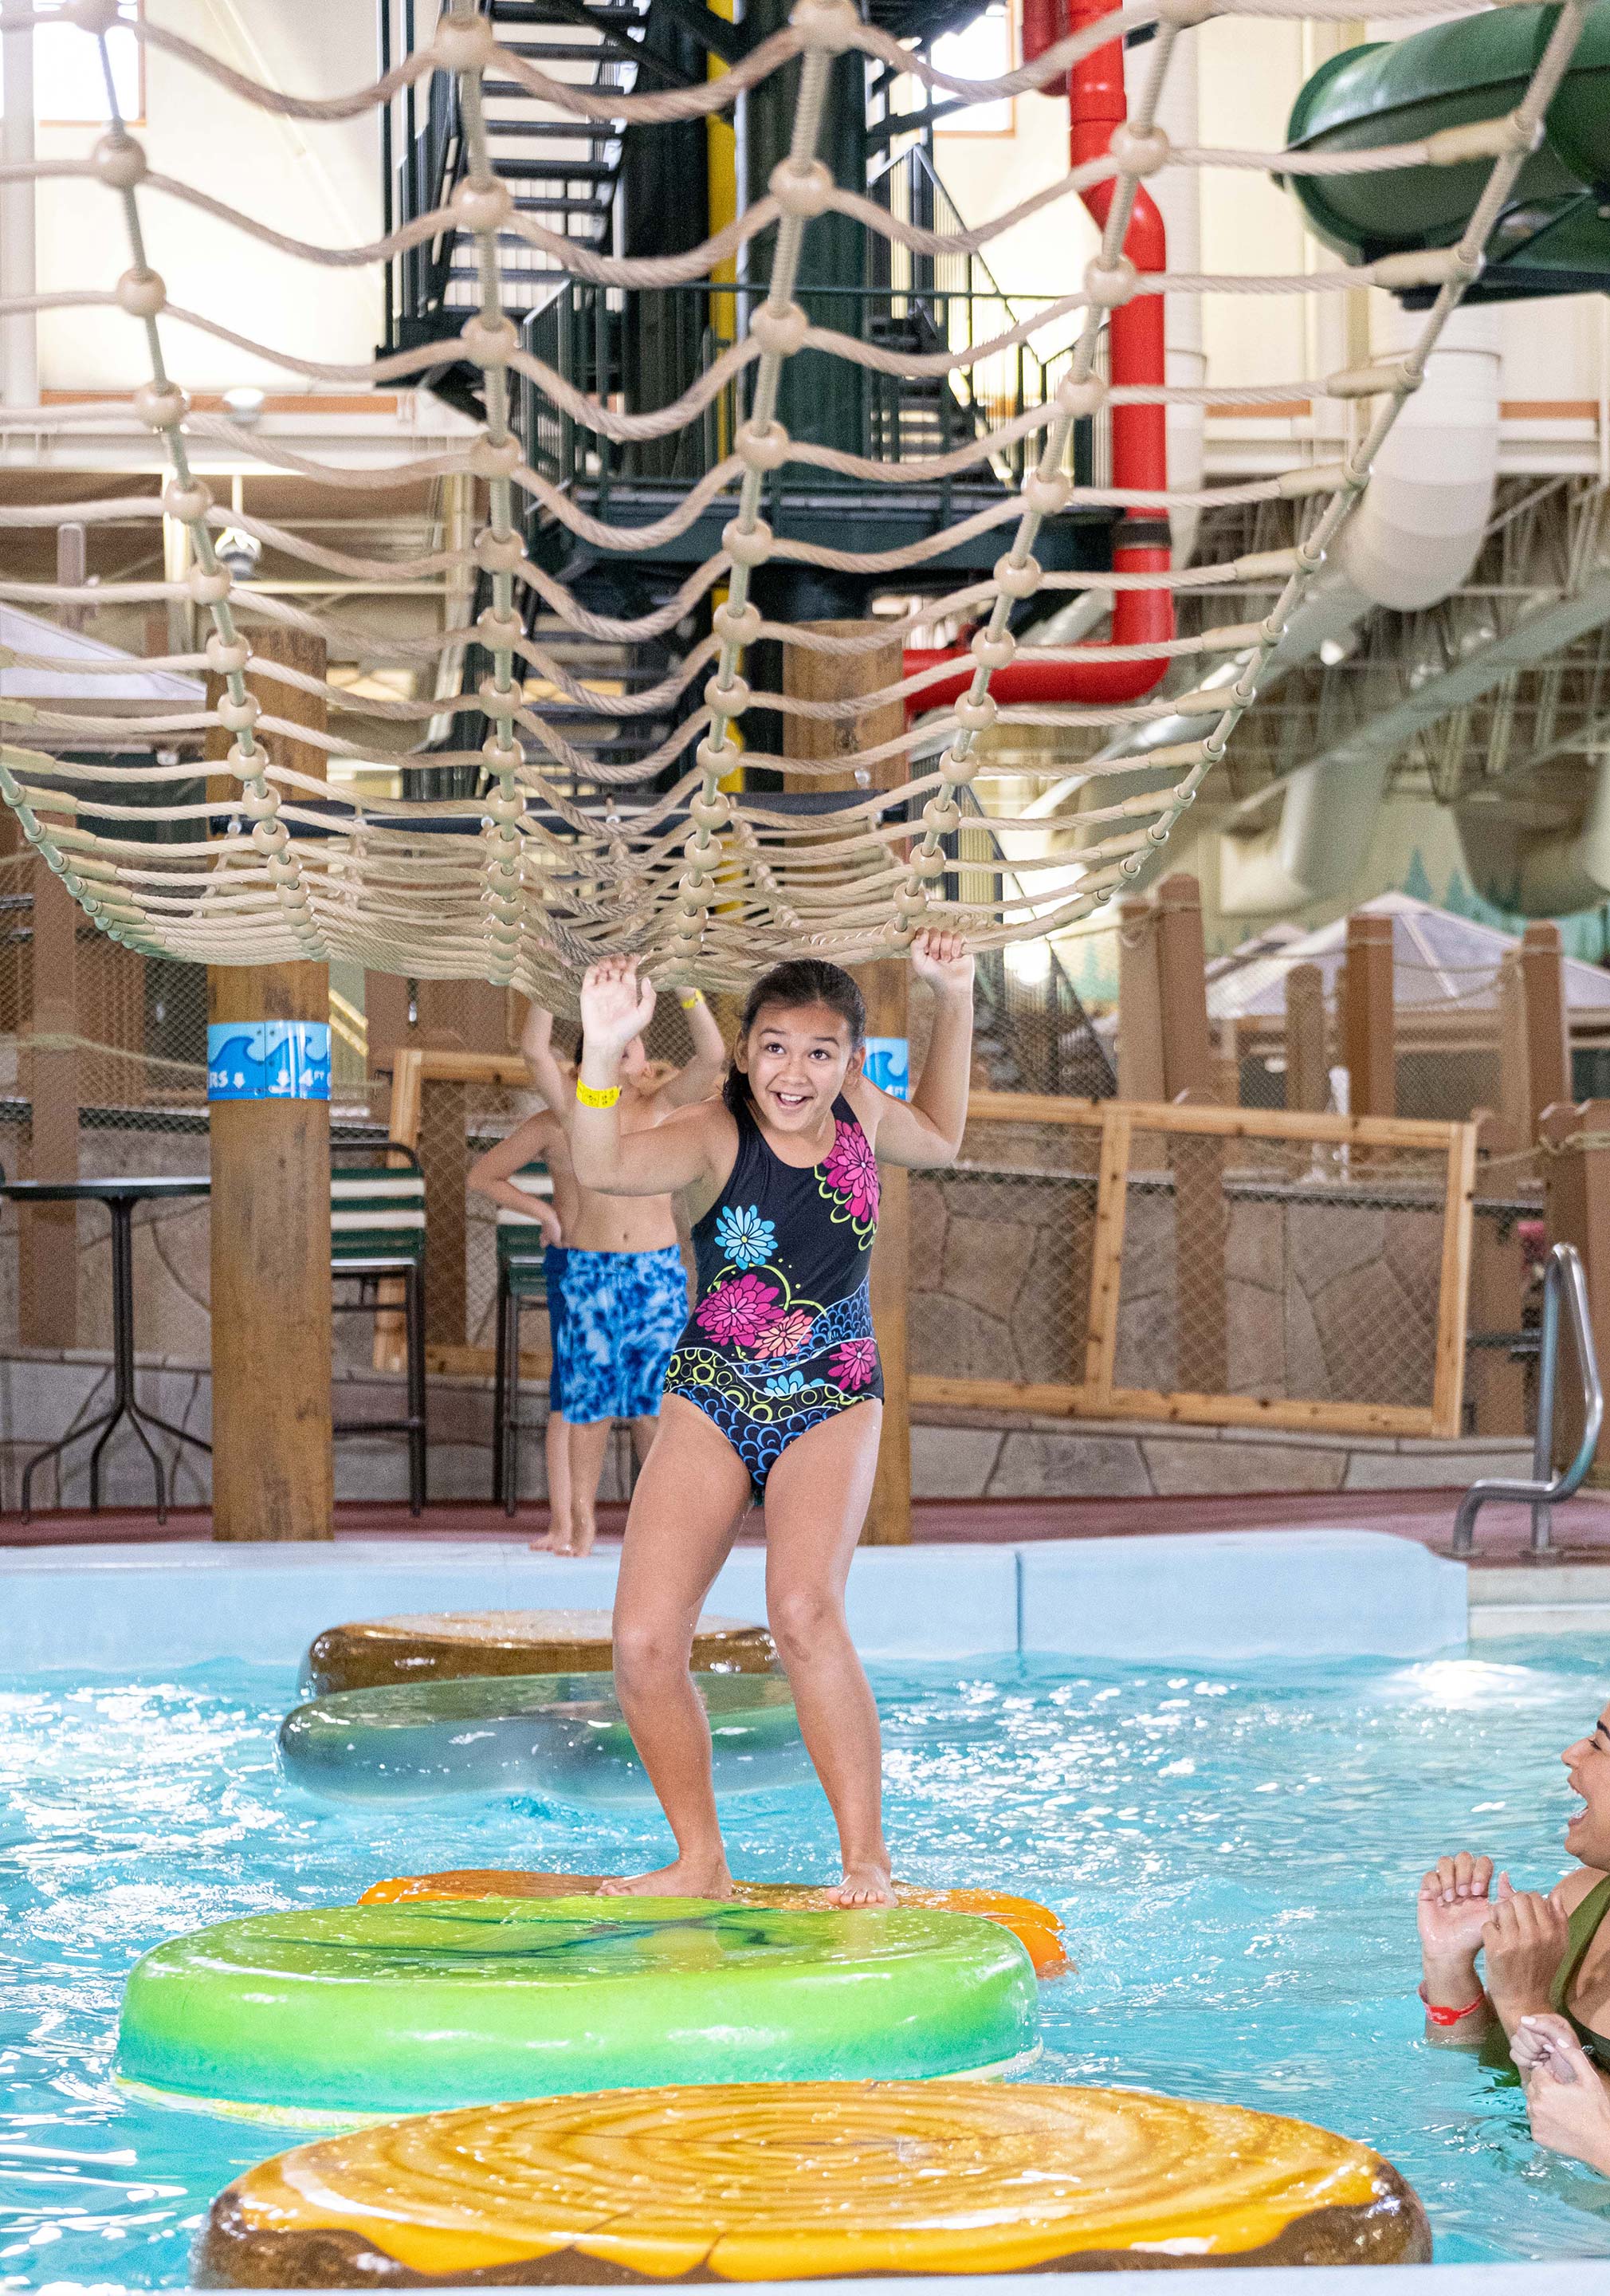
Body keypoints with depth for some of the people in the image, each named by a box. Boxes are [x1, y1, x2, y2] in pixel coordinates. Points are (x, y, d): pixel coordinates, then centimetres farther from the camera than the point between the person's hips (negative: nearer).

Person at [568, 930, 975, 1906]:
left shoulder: (860, 1114, -1)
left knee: (803, 1607, -26)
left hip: (832, 1405, 0)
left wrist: (955, 1000, 12)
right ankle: (702, 1861, 10)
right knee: (645, 1643, -11)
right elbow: (603, 1167, -35)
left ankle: (868, 1860, -18)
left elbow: (940, 1138, 23)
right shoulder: (716, 1138, -14)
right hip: (712, 1405, 0)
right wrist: (603, 1053, -52)